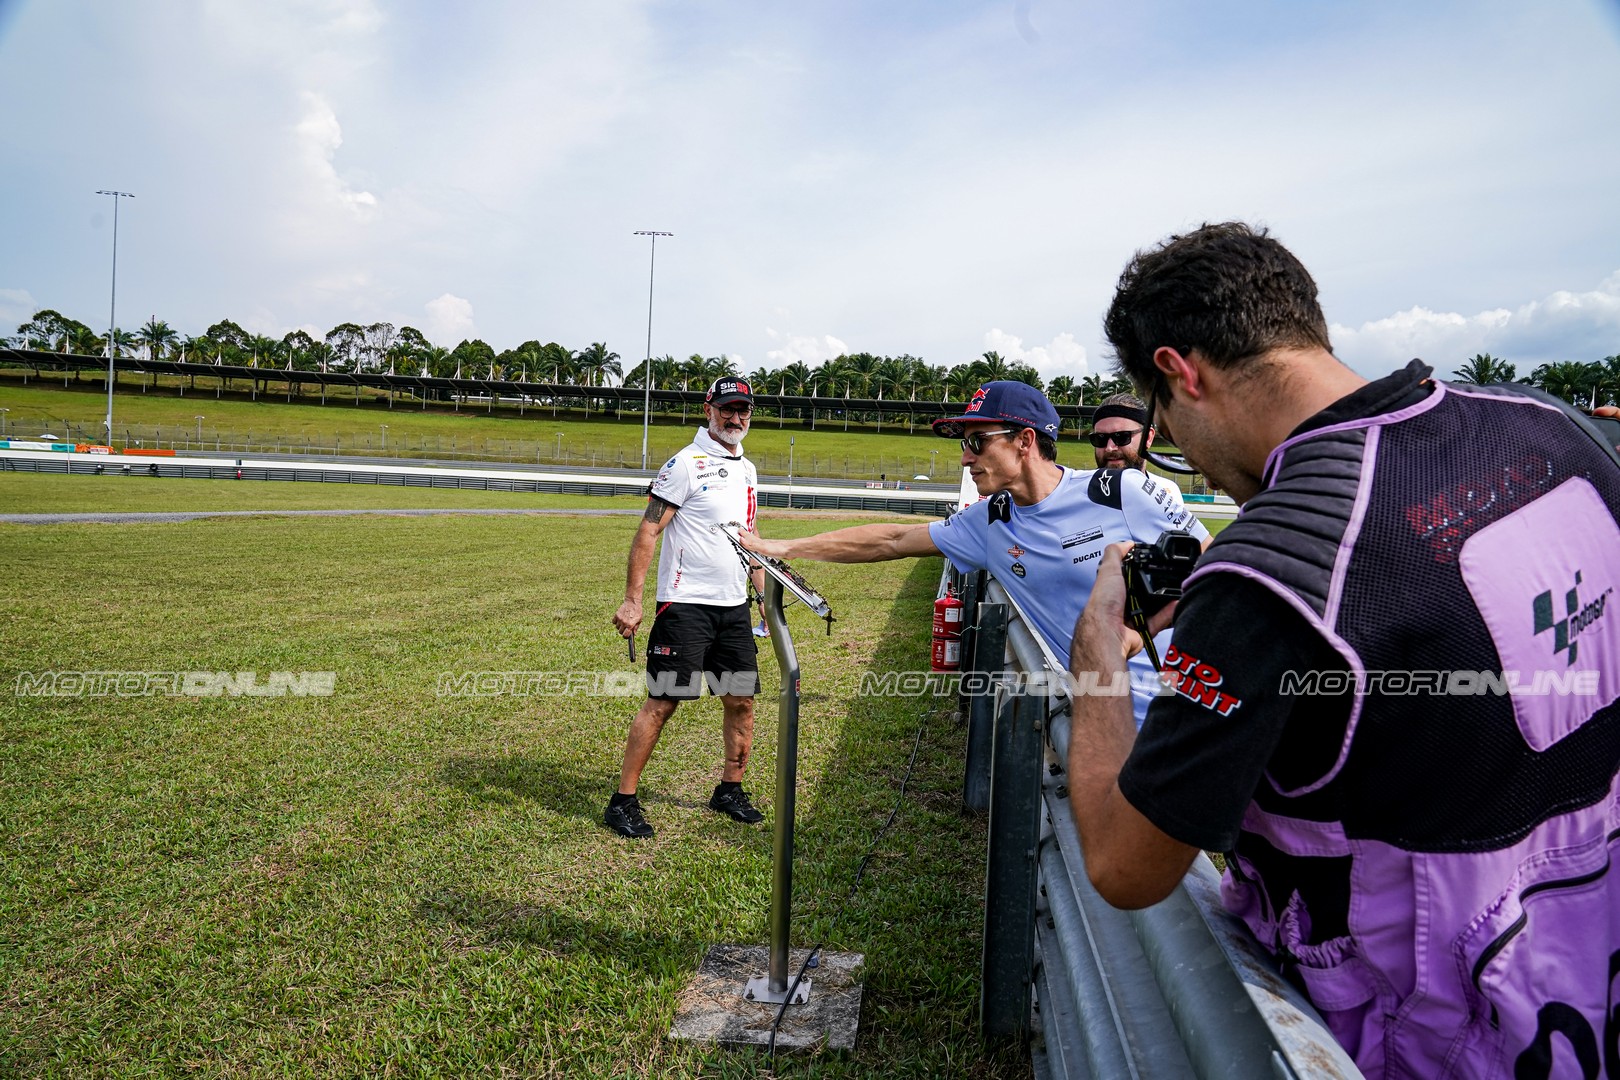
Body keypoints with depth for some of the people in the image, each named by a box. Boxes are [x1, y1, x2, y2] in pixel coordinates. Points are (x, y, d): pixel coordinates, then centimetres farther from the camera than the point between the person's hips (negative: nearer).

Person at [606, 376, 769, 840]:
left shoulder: (747, 470, 14)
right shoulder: (686, 464, -9)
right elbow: (647, 531, -12)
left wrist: (764, 594, 19)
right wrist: (632, 600, -18)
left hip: (734, 606, 7)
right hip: (685, 605, -7)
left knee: (742, 700, 9)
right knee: (662, 701, -6)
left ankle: (730, 791, 26)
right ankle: (623, 802, 5)